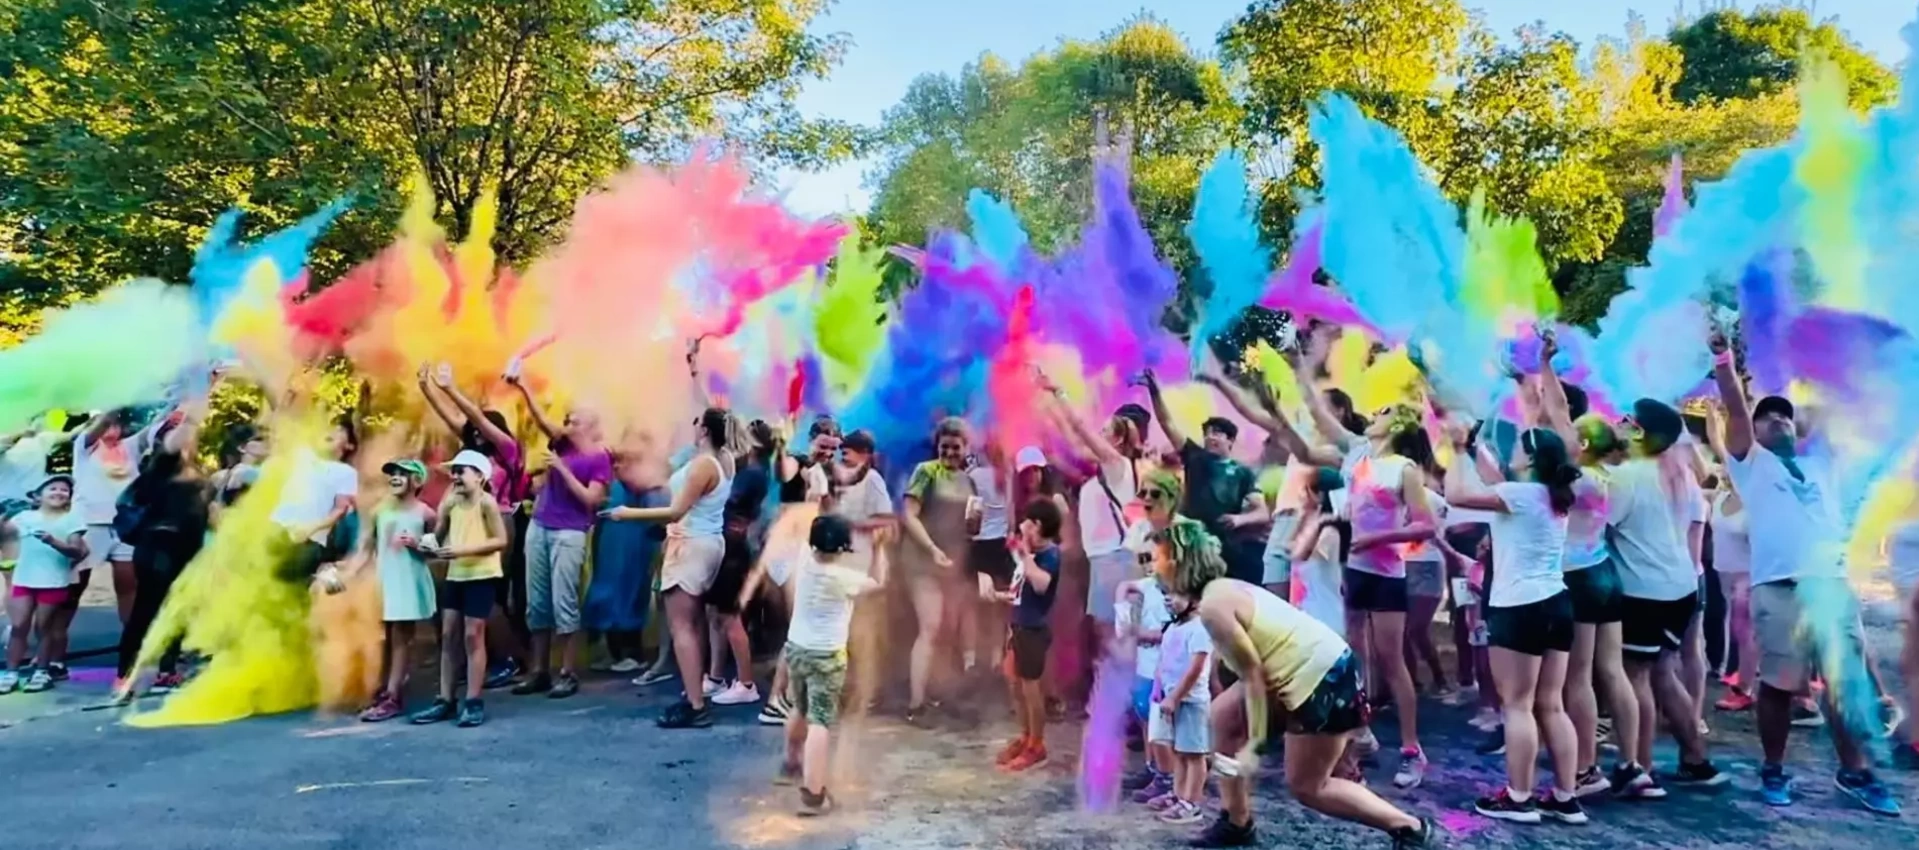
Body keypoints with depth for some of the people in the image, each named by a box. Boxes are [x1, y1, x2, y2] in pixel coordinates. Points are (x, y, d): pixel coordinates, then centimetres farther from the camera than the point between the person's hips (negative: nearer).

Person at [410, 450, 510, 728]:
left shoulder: (487, 502, -12)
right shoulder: (451, 502, 5)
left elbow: (501, 540, -15)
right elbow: (438, 536, 12)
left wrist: (464, 550, -22)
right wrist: (429, 547, -9)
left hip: (482, 576, -6)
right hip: (455, 575, 6)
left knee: (473, 636, -3)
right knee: (448, 636, 7)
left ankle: (473, 702, 5)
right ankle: (445, 701, 15)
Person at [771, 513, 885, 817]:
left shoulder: (802, 566, -4)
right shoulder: (845, 578, -18)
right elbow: (878, 583, 0)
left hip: (795, 648, 6)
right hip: (827, 656, -6)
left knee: (801, 711, 27)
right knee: (820, 723, -7)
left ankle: (792, 765, 47)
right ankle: (812, 794, -11)